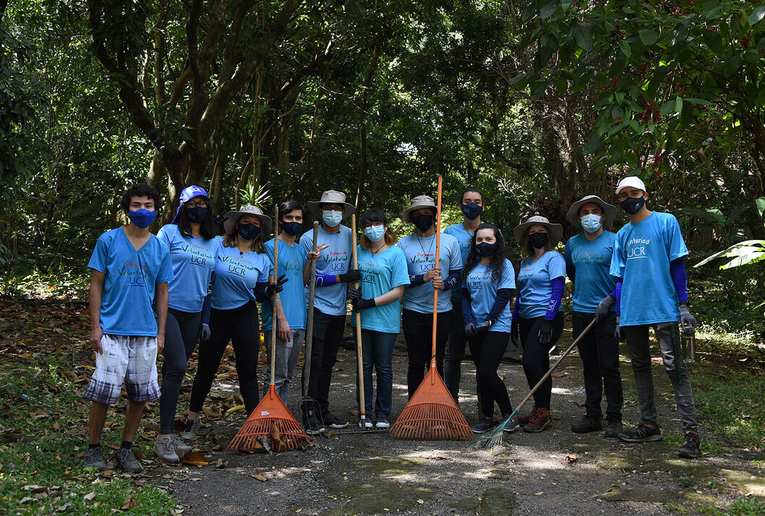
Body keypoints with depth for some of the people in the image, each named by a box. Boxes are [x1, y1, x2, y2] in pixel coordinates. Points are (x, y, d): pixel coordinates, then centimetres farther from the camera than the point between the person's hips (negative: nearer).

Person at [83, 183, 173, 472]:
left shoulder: (160, 249, 9)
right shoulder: (108, 241, 1)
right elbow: (97, 285, 2)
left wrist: (161, 333, 9)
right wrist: (95, 326, -4)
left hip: (146, 332, 3)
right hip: (112, 329, -3)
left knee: (141, 394, 6)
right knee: (103, 392, -5)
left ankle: (126, 449, 20)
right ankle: (94, 449, 13)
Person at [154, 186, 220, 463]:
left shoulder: (215, 243, 13)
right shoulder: (170, 232, -1)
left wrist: (206, 319, 14)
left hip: (193, 313, 5)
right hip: (167, 308, -5)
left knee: (175, 370, 9)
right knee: (176, 366, -16)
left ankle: (169, 433, 16)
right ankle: (164, 437, -10)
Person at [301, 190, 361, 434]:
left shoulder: (349, 235, 8)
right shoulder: (309, 239, -8)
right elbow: (307, 277, -13)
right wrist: (342, 278, -17)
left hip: (339, 309, 5)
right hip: (317, 308, -5)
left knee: (328, 361, 11)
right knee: (315, 361, -8)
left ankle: (323, 412, 19)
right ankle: (311, 414, -4)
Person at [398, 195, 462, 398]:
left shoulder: (450, 241, 7)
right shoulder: (403, 244, 6)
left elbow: (457, 274, 6)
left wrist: (444, 283, -15)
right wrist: (424, 278, -16)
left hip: (442, 311, 0)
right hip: (413, 311, 0)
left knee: (436, 363, 4)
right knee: (416, 363, 2)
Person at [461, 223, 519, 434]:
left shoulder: (504, 265, -3)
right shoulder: (470, 265, 11)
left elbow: (504, 296, -9)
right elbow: (465, 295, 10)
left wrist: (488, 321, -13)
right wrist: (468, 320, -4)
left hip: (497, 326, -5)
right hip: (475, 328, 6)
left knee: (487, 372, -13)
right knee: (481, 373, 9)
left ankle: (509, 414, 2)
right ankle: (487, 417, 19)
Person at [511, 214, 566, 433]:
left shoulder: (554, 258, -5)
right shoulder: (525, 261, 17)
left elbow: (557, 290, -13)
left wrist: (548, 321, -19)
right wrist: (515, 320, 17)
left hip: (547, 318, -7)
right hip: (527, 320, 7)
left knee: (531, 362, -17)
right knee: (539, 365, 10)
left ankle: (542, 411, -7)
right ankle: (541, 414, 15)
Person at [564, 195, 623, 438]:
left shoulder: (613, 241, -4)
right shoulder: (573, 243, 12)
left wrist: (608, 300, -15)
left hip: (607, 312, -5)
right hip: (581, 311, 5)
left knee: (609, 367, -5)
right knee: (590, 367, 10)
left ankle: (614, 418, 3)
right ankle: (592, 416, 15)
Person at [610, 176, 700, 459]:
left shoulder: (666, 221, 0)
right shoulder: (622, 235, 14)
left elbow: (677, 265, -2)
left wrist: (683, 305, -8)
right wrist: (619, 315, 12)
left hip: (662, 308, -6)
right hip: (631, 312, 6)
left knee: (674, 366, -10)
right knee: (640, 367, 11)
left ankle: (691, 431, -8)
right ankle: (649, 425, 21)